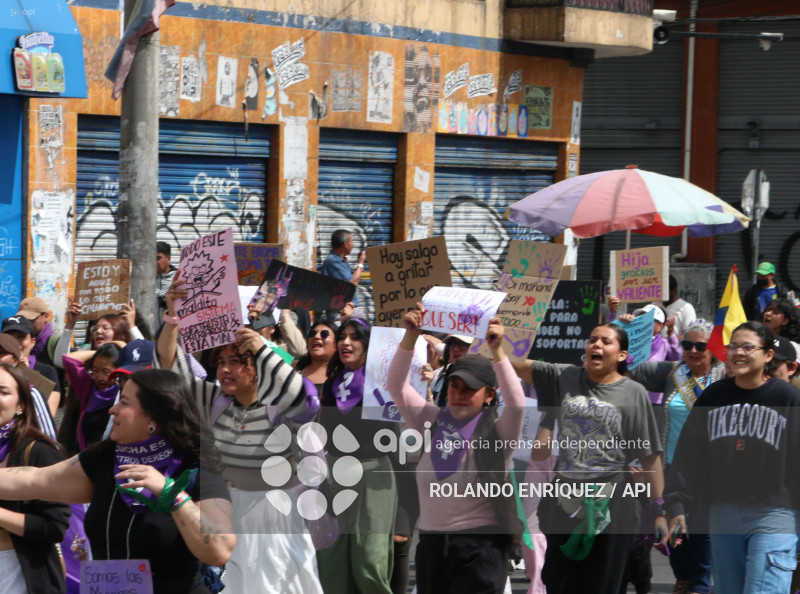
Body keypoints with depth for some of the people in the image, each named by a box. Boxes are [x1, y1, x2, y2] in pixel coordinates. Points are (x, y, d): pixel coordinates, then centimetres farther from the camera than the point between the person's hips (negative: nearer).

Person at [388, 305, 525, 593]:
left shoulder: (496, 433, -4)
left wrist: (497, 350, -32)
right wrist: (411, 335, -9)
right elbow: (396, 385, 3)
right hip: (431, 543, 5)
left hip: (479, 545, -5)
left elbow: (516, 402, -23)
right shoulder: (433, 422, 8)